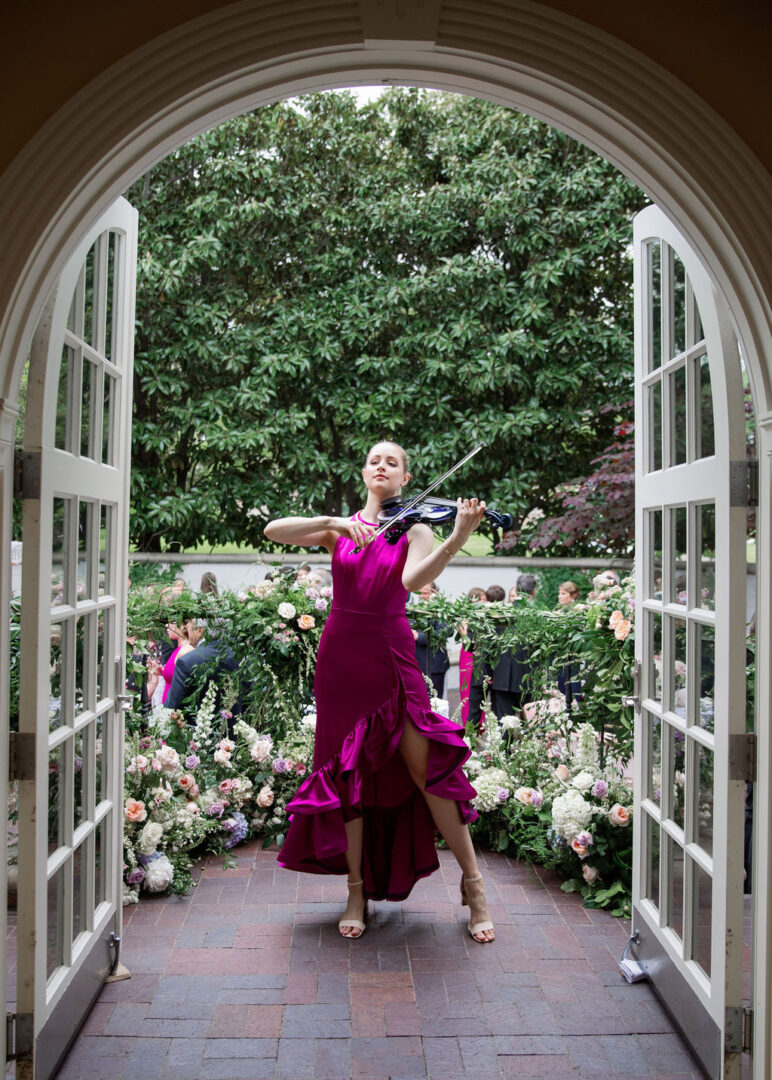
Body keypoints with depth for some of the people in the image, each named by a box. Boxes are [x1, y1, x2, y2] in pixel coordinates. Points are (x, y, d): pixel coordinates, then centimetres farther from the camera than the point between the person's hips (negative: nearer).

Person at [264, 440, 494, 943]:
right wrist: (335, 522, -19)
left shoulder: (415, 530, 3)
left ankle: (473, 882, 9)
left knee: (426, 768, -7)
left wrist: (458, 540, -35)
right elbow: (274, 531, -5)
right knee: (349, 773, 6)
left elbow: (413, 579, -19)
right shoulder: (340, 529, 8)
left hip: (392, 656, -2)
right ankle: (358, 890, 21)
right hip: (341, 657, 2)